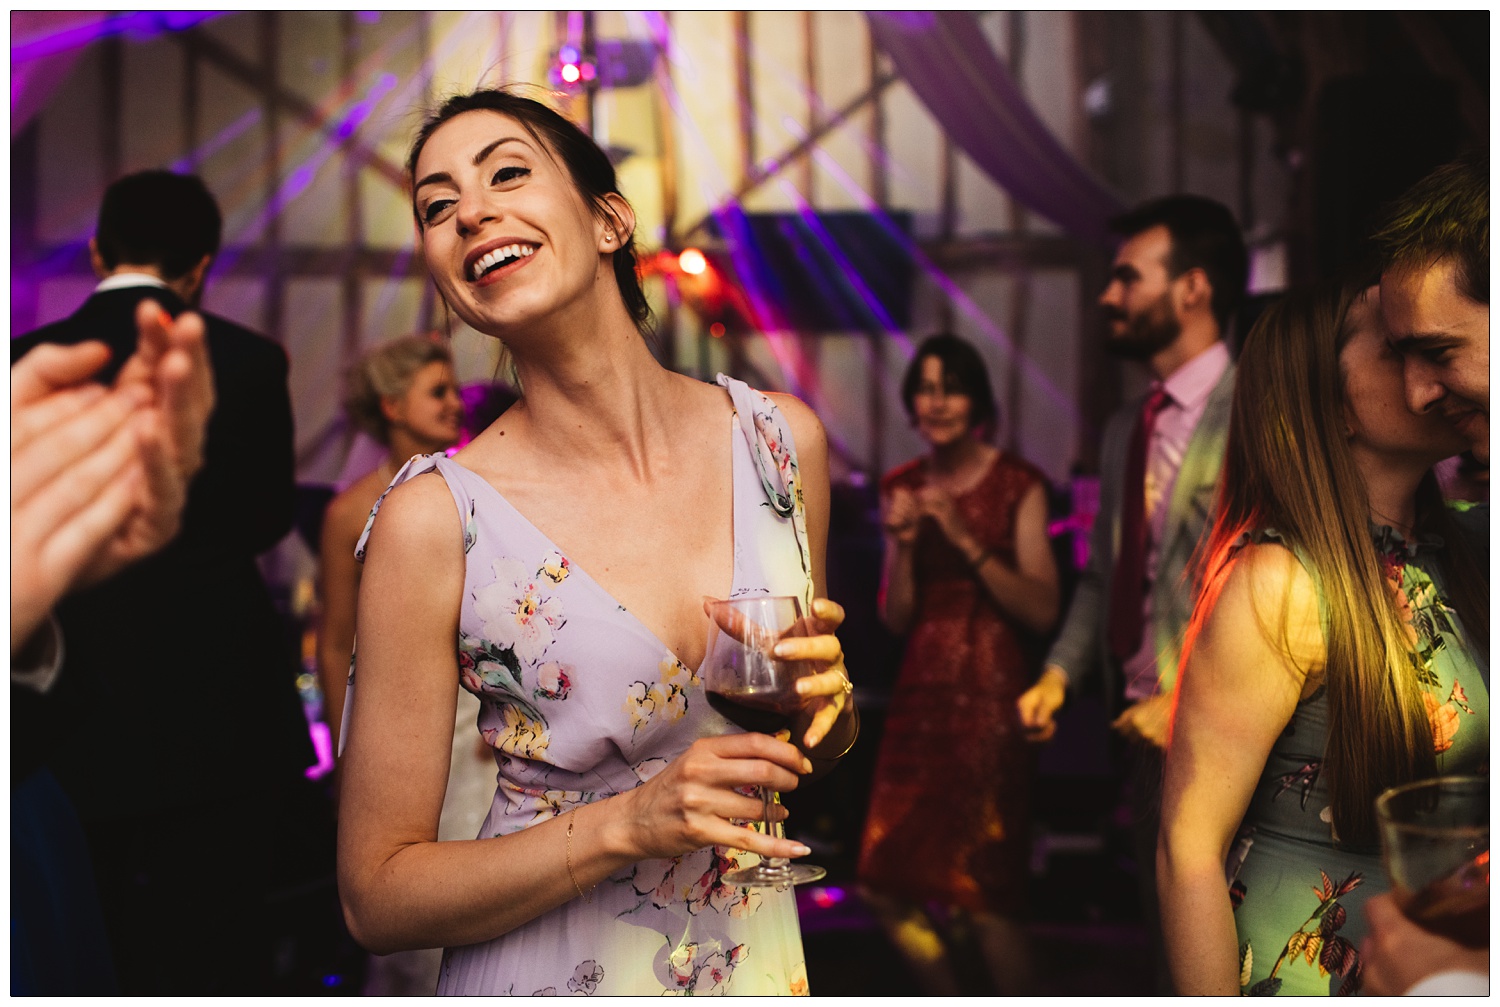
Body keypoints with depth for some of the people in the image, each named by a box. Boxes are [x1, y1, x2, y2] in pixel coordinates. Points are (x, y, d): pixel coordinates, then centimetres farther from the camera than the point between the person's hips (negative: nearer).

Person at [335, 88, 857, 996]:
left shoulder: (784, 438, -7)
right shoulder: (434, 520, -18)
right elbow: (378, 894, -13)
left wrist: (828, 695, -14)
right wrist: (630, 825, -25)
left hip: (763, 957, 4)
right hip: (548, 974, -3)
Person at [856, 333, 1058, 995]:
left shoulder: (1016, 484, -5)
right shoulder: (902, 488, 8)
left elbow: (1043, 612, -11)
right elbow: (897, 618, 7)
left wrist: (969, 543, -19)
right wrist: (903, 545, -9)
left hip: (991, 698, -5)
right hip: (921, 696, 5)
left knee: (984, 896, -5)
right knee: (889, 887, 6)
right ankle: (948, 998, 30)